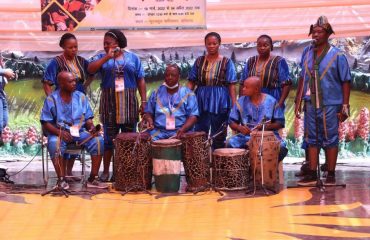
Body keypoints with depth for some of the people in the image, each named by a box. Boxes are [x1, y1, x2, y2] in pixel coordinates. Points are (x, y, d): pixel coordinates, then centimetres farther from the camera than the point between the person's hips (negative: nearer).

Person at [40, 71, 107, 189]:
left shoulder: (81, 97, 7)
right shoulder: (51, 99, -3)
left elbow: (88, 118, 9)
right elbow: (45, 123, -5)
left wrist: (91, 127, -14)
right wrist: (59, 132, -21)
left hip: (80, 131, 3)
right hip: (59, 132, -3)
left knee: (98, 140, -23)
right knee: (55, 143, -37)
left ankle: (93, 179, -16)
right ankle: (61, 180, -24)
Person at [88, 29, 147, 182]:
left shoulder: (133, 58, 7)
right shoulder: (101, 57, 6)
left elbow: (140, 81, 5)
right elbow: (90, 69, -14)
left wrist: (144, 101, -2)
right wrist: (107, 57, -17)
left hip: (129, 103, 1)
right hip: (109, 103, 0)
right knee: (109, 138, 2)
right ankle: (106, 171, 11)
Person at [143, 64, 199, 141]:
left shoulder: (188, 94, 6)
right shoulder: (156, 93, 15)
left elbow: (193, 116, 0)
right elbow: (148, 112, 18)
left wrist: (183, 129, -17)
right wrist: (150, 121, -5)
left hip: (180, 132, -1)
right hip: (158, 132, 1)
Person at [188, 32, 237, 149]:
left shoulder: (226, 62, 0)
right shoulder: (199, 61, 8)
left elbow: (231, 85, -3)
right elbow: (191, 82, 7)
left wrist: (234, 104, -10)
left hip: (220, 101, -2)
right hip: (202, 101, 2)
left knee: (218, 135, 6)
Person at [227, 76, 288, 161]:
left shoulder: (271, 101, -1)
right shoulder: (241, 102, 3)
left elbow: (280, 123, -1)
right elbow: (231, 121, 7)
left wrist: (267, 126, -19)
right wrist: (240, 128, -15)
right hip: (246, 135, 1)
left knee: (282, 148, -30)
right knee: (230, 143, -27)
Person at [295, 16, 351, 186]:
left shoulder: (337, 55, -5)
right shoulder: (307, 52, 6)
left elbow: (345, 82, -3)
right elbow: (302, 78, 11)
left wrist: (345, 106, -8)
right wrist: (298, 102, 8)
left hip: (330, 105, -4)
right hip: (311, 104, 4)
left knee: (330, 140, 3)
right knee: (312, 139, 8)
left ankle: (331, 175, 12)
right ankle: (312, 174, 14)